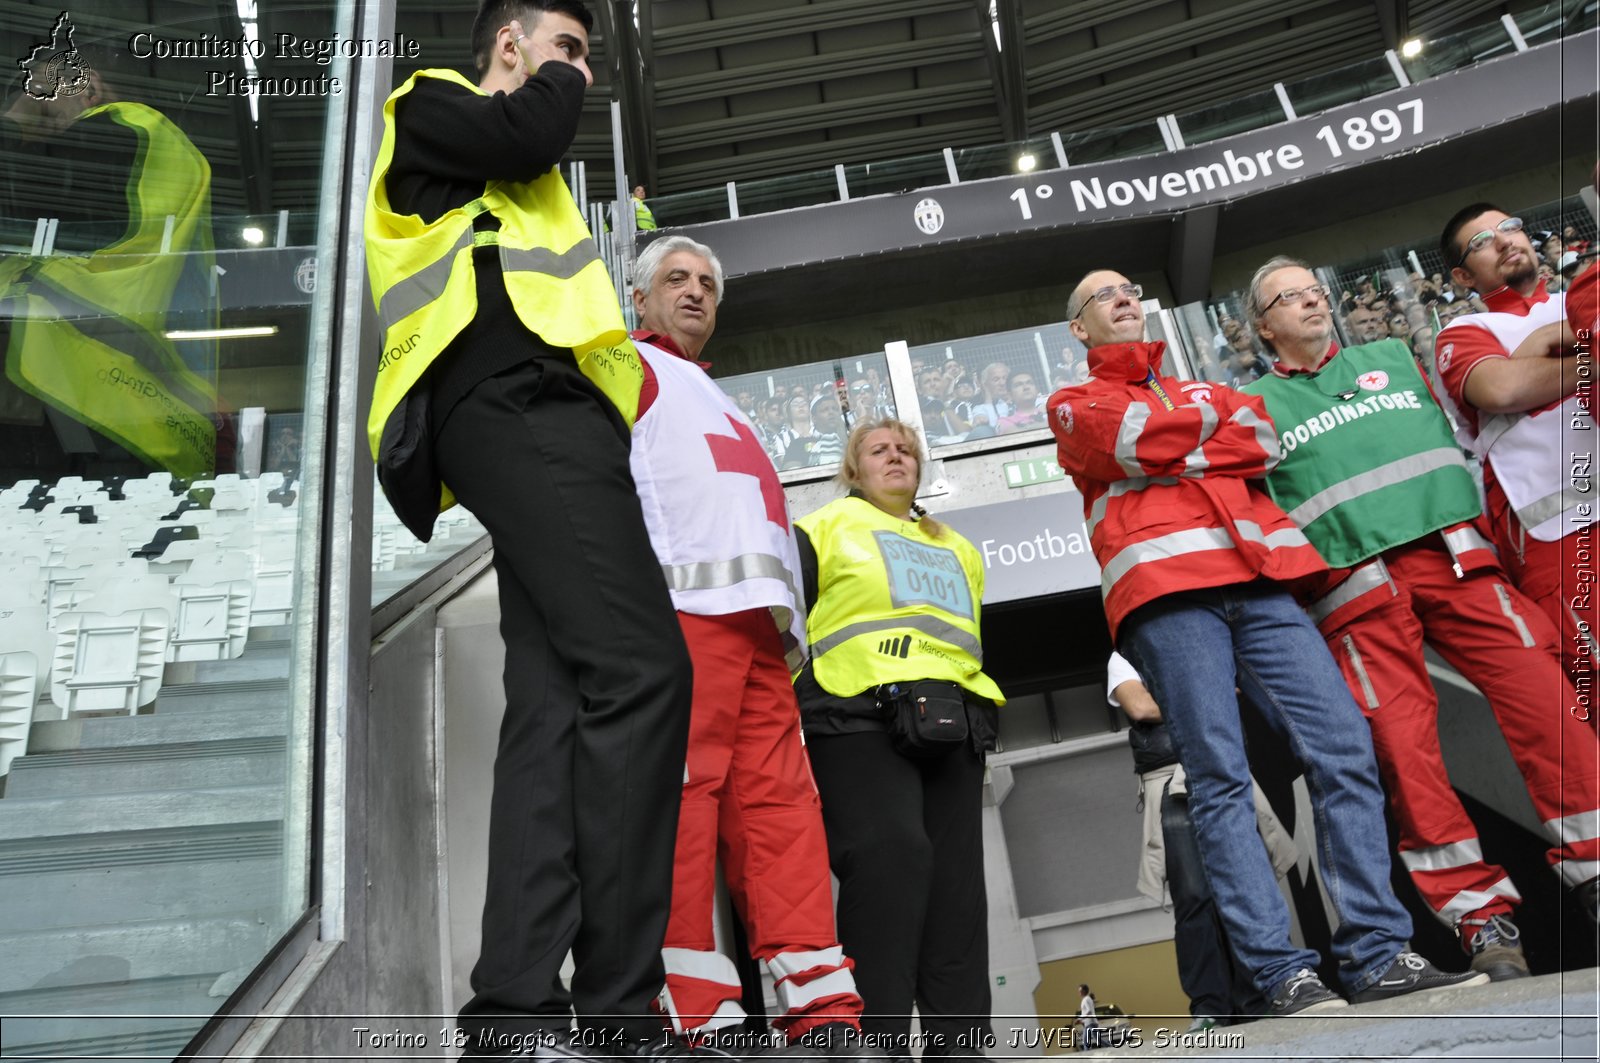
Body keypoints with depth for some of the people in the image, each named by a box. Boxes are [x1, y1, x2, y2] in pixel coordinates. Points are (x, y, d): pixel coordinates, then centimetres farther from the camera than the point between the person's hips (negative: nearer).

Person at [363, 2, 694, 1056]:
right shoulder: (432, 104, 18)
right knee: (640, 670, -24)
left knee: (558, 698, -6)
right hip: (520, 405, -9)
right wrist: (561, 85, 16)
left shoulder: (519, 188, 41)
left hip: (545, 413, 9)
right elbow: (523, 138, -4)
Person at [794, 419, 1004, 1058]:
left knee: (957, 875, 1)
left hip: (951, 717, 6)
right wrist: (787, 703, -7)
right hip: (858, 712, -6)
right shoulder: (825, 527, 15)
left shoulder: (955, 547, 32)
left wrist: (981, 710, 19)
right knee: (889, 856, -21)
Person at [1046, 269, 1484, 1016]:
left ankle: (1377, 954, -3)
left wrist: (1169, 449, -1)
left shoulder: (1203, 390, 31)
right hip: (1164, 589, -4)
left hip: (1257, 580, 5)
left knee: (1345, 748, -8)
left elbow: (1262, 443, 10)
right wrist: (1213, 417, 12)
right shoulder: (1073, 405, 19)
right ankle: (1281, 972, -10)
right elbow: (1130, 440, -4)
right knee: (1219, 778, -11)